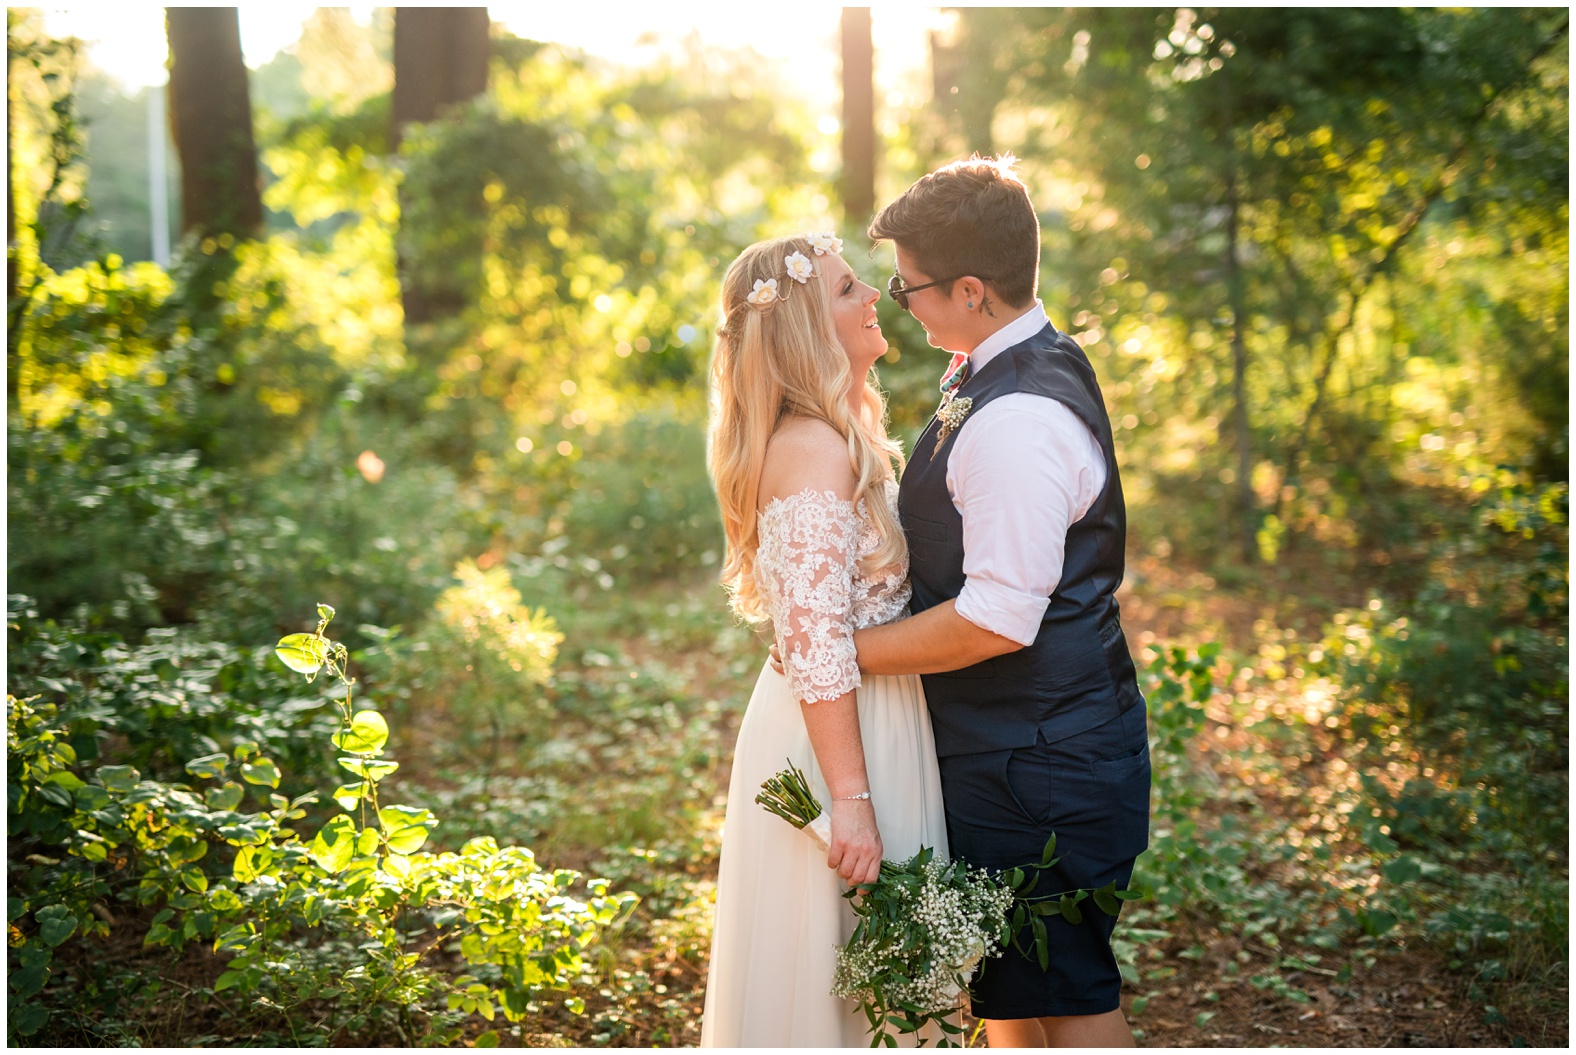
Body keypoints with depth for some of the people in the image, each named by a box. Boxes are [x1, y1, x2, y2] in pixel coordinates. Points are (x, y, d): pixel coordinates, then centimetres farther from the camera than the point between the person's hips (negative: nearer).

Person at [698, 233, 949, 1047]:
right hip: (837, 738, -10)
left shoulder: (841, 439, 12)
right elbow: (816, 645, -23)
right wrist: (851, 798, -24)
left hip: (868, 726, 10)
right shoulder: (814, 450, -19)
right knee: (836, 976, 3)